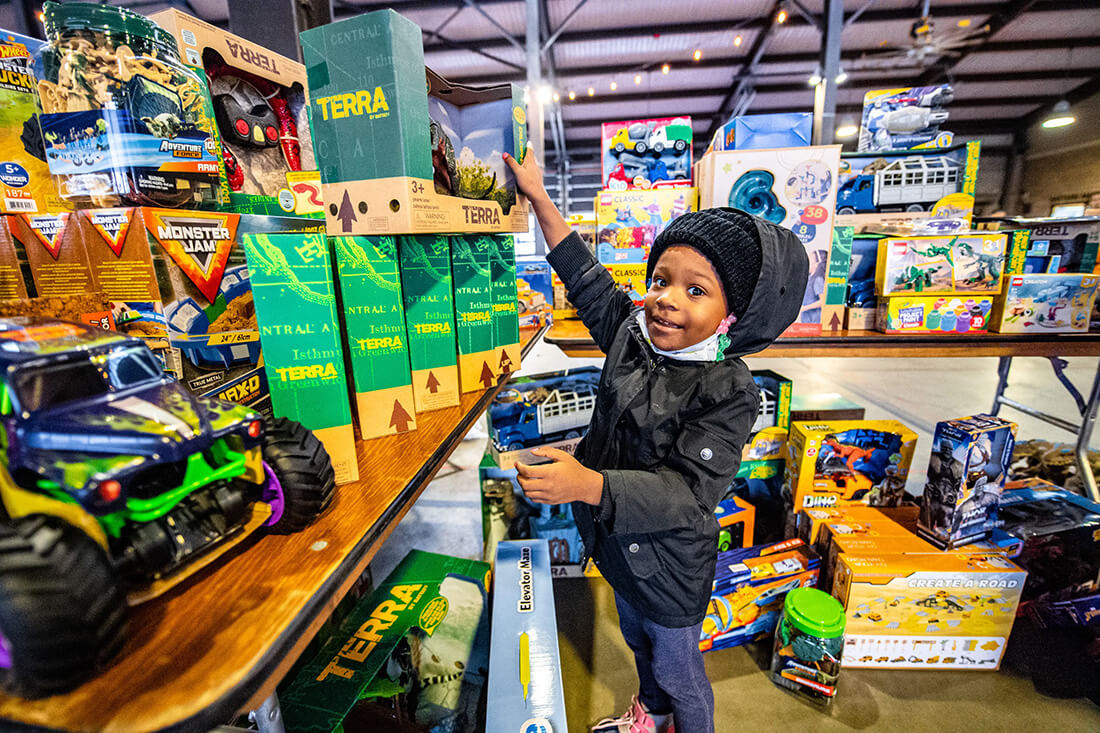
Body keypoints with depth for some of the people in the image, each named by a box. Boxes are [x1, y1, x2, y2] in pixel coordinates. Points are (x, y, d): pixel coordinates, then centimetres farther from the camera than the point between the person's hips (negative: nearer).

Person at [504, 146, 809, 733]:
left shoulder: (728, 391, -28)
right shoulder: (631, 332, -11)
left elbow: (686, 493, -32)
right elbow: (584, 276, 0)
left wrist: (588, 484, -47)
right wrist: (537, 197, 2)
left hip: (671, 564, -6)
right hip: (618, 544, 6)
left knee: (677, 669, 22)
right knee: (637, 641, 33)